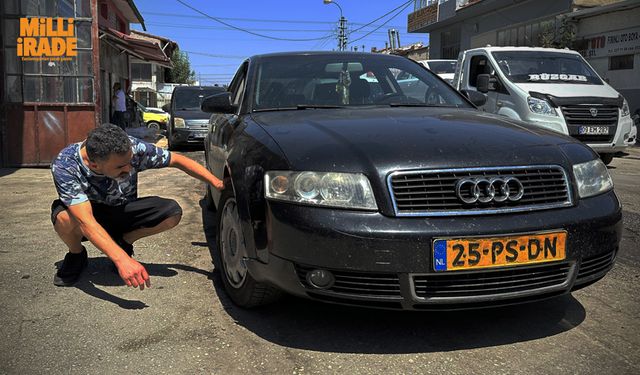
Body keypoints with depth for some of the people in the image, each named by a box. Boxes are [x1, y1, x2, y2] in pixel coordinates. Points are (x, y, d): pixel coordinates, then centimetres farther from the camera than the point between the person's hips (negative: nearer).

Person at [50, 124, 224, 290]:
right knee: (64, 217, -37)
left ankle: (124, 241, 3)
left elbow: (177, 160, -15)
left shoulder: (133, 148, -28)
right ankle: (76, 254, -2)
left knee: (173, 212, -24)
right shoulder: (65, 166, -34)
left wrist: (216, 182, -24)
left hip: (123, 211, 2)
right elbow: (85, 221, -42)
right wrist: (122, 260, -54)